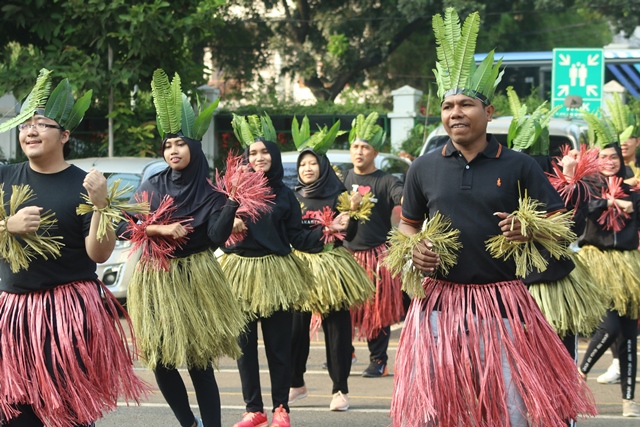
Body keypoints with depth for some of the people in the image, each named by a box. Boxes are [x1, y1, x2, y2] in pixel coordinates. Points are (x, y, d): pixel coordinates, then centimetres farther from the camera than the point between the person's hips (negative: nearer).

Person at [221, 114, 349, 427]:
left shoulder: (284, 194, 8)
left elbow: (298, 238, 4)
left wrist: (328, 230, -8)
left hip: (276, 274, 0)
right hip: (242, 273, 0)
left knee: (278, 344, 2)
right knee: (245, 343, 3)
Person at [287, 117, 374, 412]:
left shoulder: (337, 194, -2)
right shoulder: (293, 197, 8)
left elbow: (349, 236, -5)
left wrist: (353, 212, -20)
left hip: (331, 268, -3)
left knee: (336, 328, 0)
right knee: (295, 327, 5)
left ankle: (340, 390, 6)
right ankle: (295, 384, 21)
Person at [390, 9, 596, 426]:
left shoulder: (519, 167, -1)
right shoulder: (424, 168, 5)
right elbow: (408, 225, 18)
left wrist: (530, 230, -19)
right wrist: (414, 248, -4)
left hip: (500, 302, -2)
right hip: (440, 301, 2)